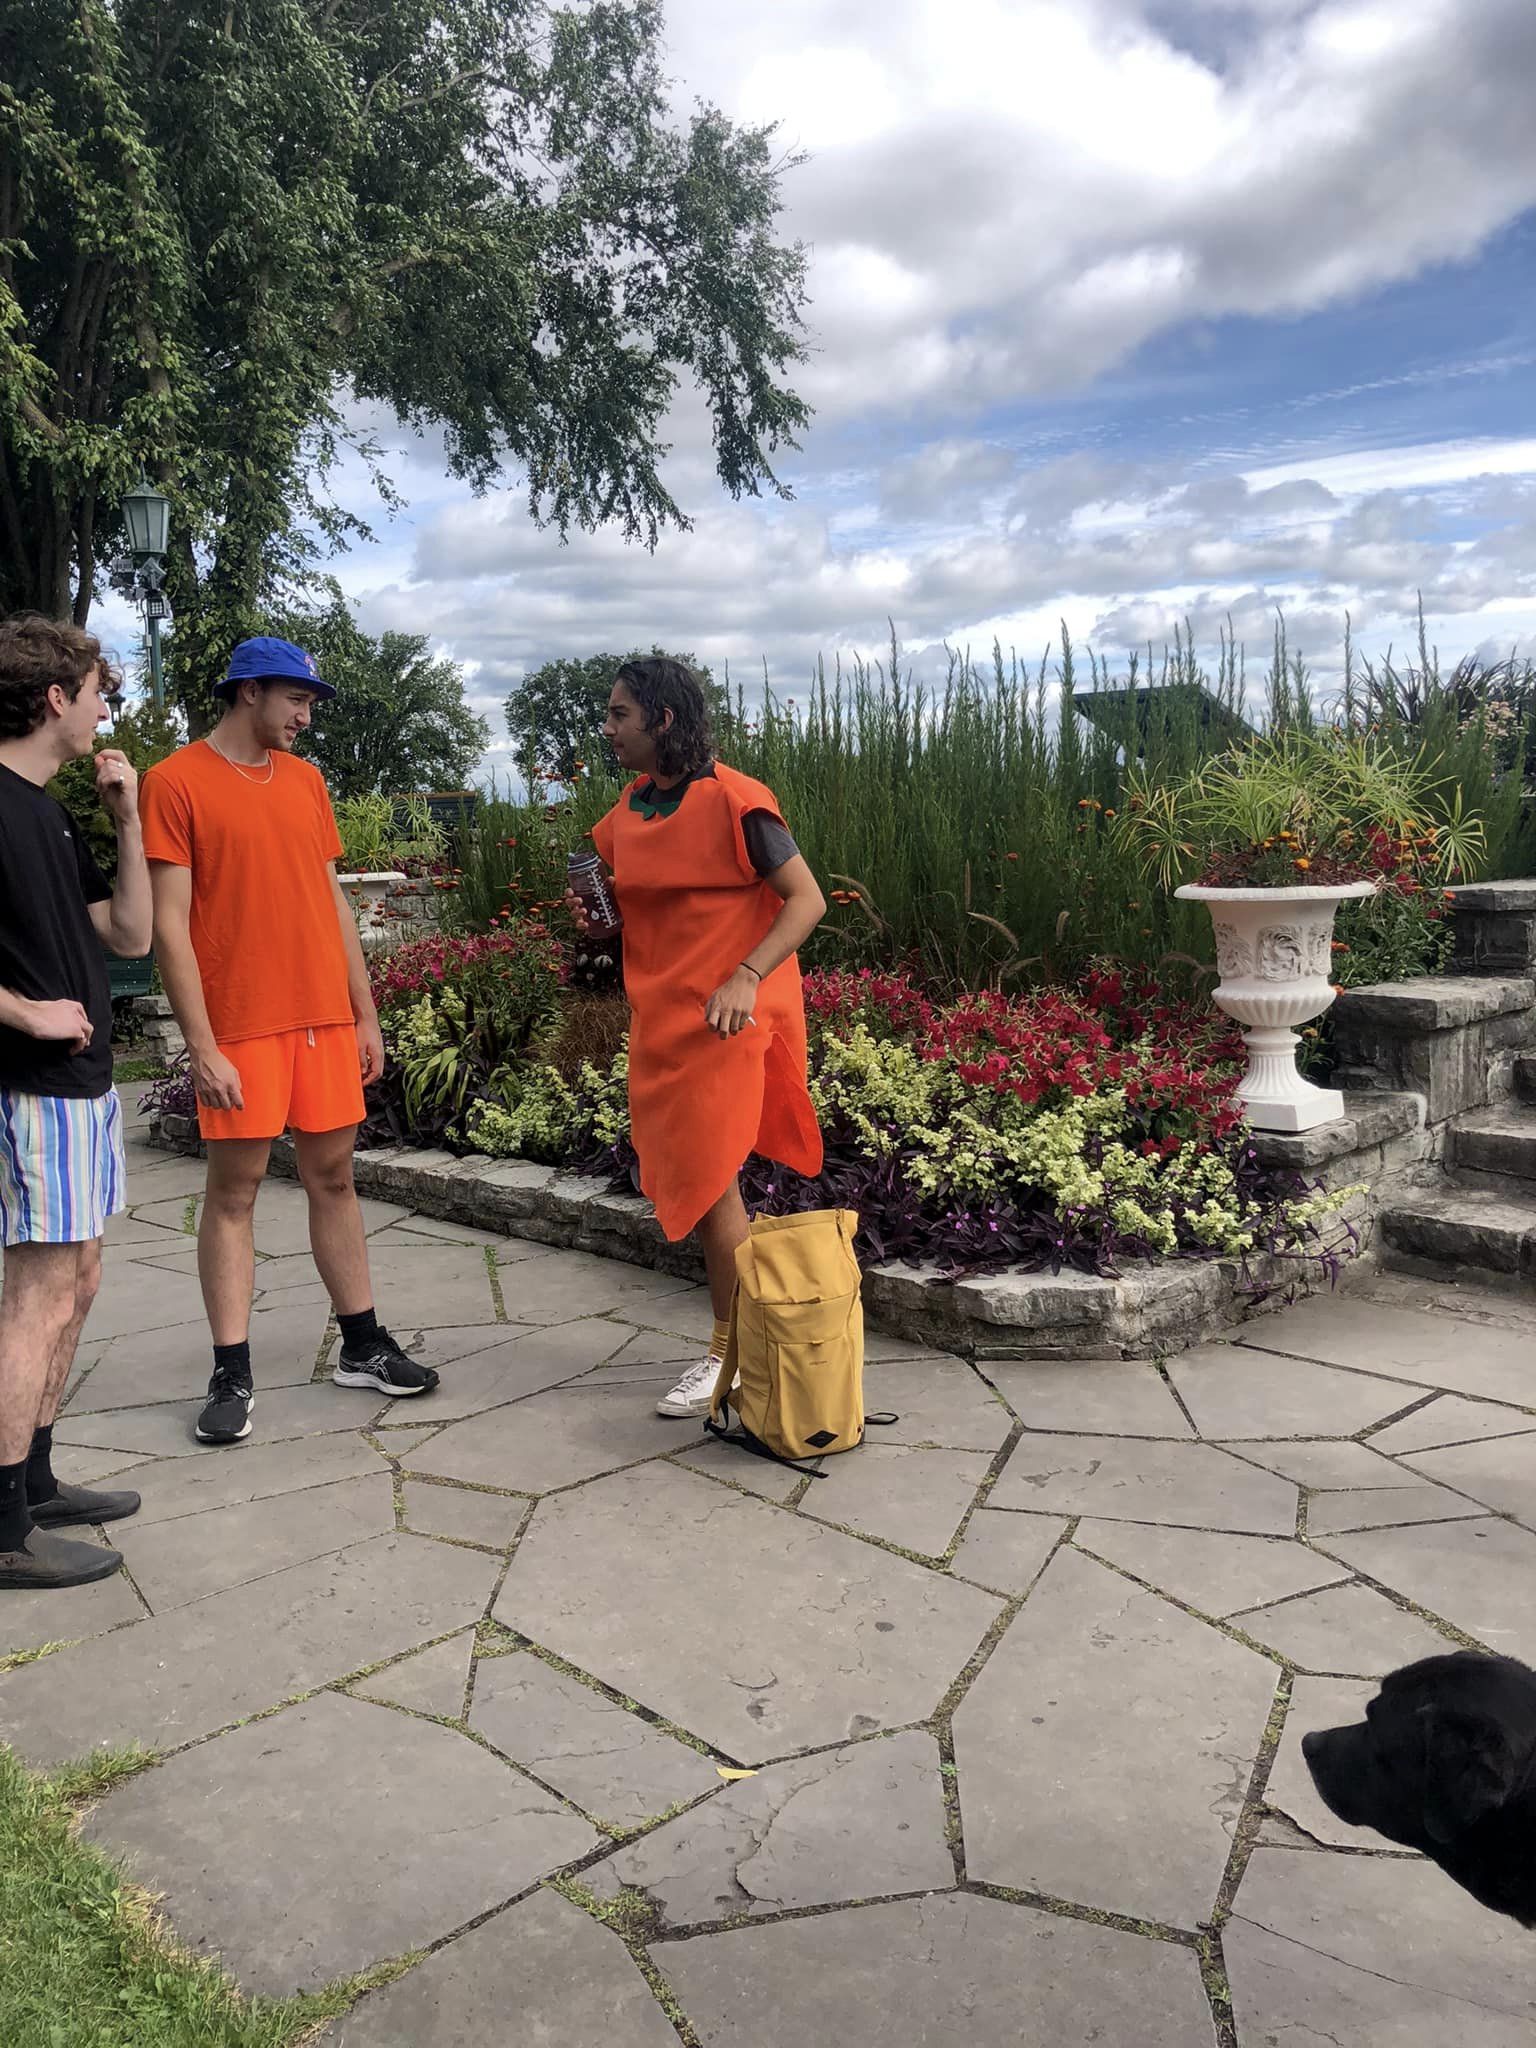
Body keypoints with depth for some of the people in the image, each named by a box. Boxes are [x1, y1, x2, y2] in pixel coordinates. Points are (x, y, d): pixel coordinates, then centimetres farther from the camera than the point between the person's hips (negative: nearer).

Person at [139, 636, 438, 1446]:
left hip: (325, 1018, 5)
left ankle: (363, 1346, 22)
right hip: (239, 1026, -5)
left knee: (333, 1176, 11)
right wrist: (201, 1044, -13)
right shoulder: (176, 782, -5)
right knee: (233, 1188, 2)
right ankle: (231, 1376, 11)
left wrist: (365, 1012, 12)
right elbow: (170, 926, -9)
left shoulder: (305, 780, 12)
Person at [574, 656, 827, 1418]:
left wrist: (746, 977, -26)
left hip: (724, 1020, -8)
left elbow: (807, 900, -15)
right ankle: (736, 1341, 24)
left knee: (708, 1180, -4)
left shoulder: (733, 801, -14)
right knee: (686, 1181, 11)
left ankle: (732, 1354, 10)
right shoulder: (632, 804, 10)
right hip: (661, 1018, 8)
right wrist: (594, 908, 2)